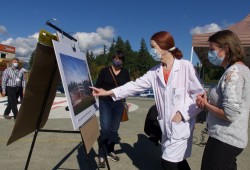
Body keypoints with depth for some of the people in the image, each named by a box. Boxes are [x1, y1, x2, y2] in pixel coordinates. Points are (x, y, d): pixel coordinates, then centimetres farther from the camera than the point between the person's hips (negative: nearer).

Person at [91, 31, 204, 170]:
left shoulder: (185, 66, -10)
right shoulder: (155, 71, 5)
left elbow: (199, 94, -7)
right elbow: (136, 85, 2)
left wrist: (183, 114, -15)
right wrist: (108, 92, -3)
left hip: (182, 124, -5)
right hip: (166, 125, 5)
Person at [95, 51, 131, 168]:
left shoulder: (125, 72, 5)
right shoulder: (105, 70, 0)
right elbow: (97, 86, 1)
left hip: (118, 103, 3)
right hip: (105, 102, -2)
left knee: (114, 129, 11)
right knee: (105, 128, -14)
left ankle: (110, 151, 29)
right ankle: (101, 155, -2)